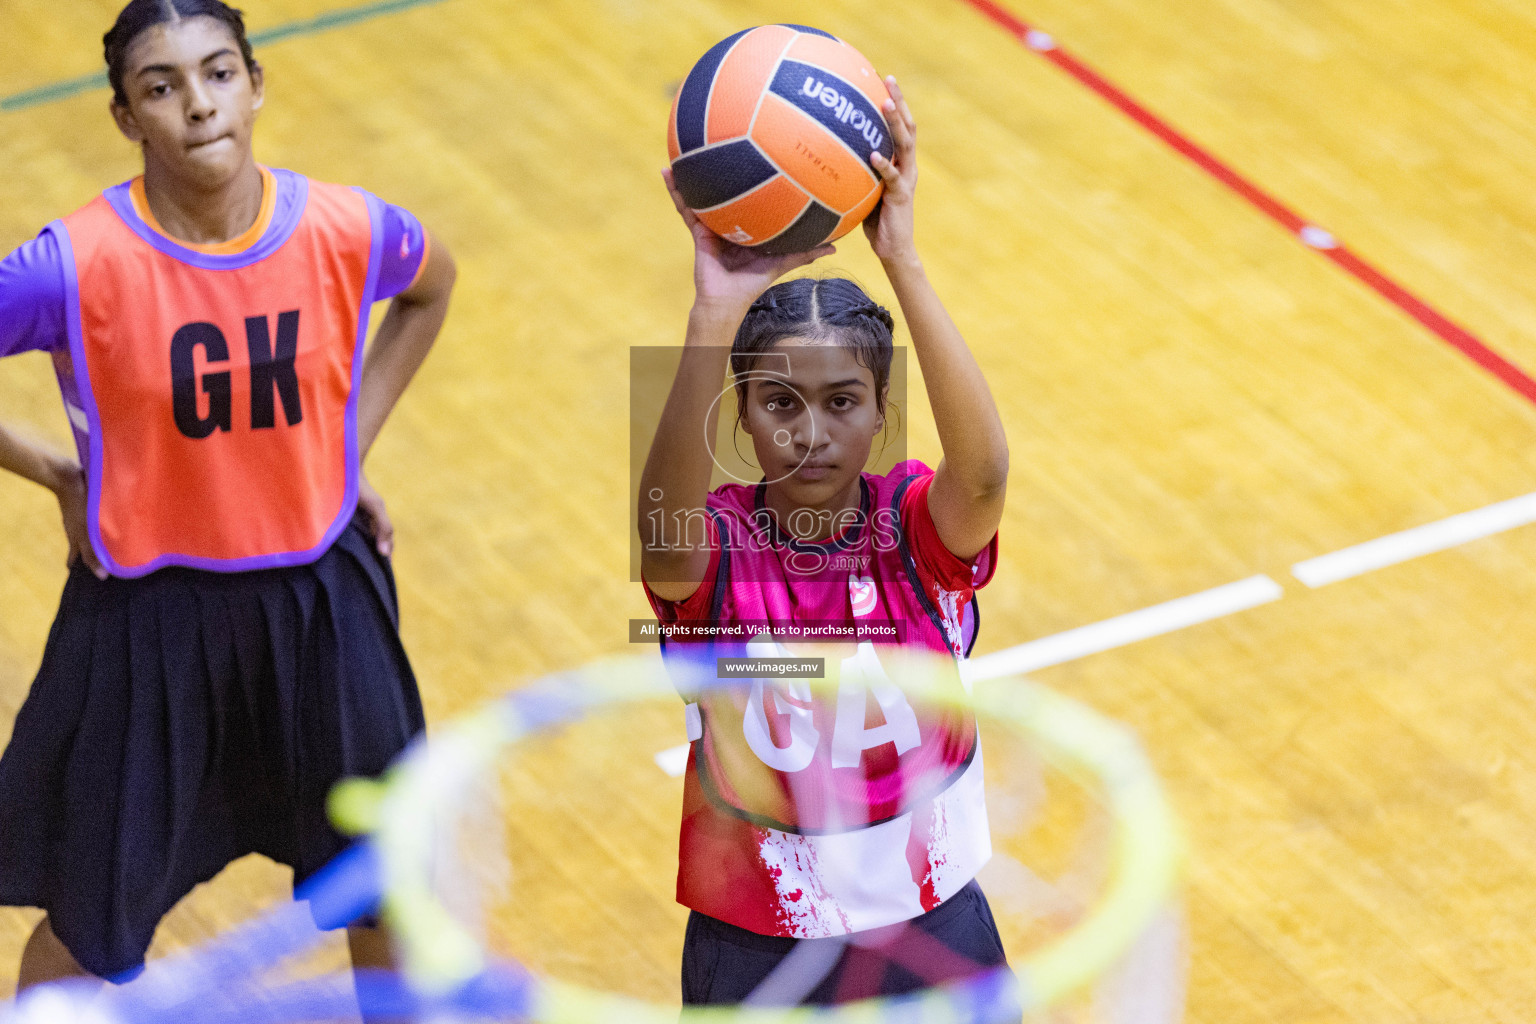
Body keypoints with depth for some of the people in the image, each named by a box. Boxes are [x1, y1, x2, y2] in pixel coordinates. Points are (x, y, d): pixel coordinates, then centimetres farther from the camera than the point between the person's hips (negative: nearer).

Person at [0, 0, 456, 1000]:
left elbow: (432, 287, 12)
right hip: (151, 617, -2)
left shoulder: (345, 230, -13)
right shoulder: (80, 265, -21)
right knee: (90, 924, 11)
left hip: (323, 599, 3)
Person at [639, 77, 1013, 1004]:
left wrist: (903, 261, -45)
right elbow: (664, 531, -40)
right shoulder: (714, 550, -16)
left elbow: (985, 472, -36)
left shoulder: (920, 528, -13)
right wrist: (717, 313, -52)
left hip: (932, 932, 1)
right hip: (757, 955, -1)